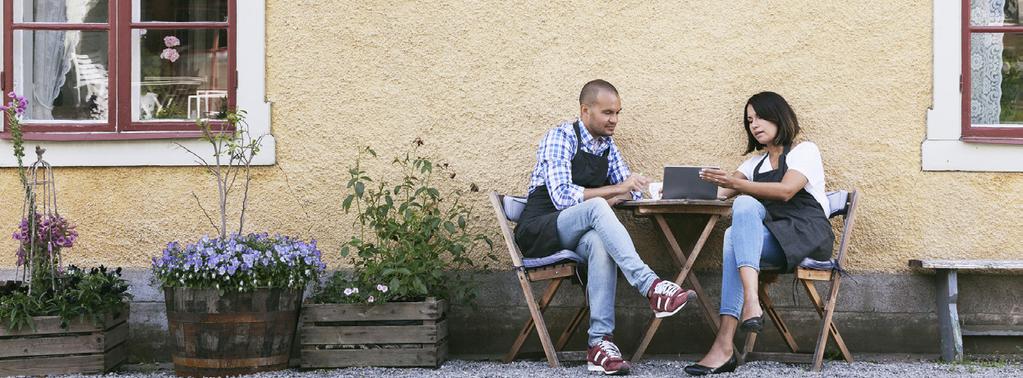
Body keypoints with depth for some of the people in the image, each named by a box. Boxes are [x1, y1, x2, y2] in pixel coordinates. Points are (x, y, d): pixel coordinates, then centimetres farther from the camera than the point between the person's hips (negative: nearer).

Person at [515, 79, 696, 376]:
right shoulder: (560, 137, -9)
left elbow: (629, 190, 18)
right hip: (538, 232, -5)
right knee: (596, 207, -35)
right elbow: (562, 197, -21)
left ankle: (600, 343, -43)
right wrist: (615, 191, -22)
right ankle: (651, 287, -45)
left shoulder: (607, 146, 13)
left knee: (599, 242, -34)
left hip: (574, 236, 5)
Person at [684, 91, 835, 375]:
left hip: (808, 237, -5)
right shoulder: (755, 163, 27)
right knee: (734, 236, -28)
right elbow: (721, 193, 12)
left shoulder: (804, 151, 7)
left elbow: (785, 190, -13)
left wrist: (736, 184, -24)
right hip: (773, 240, 5)